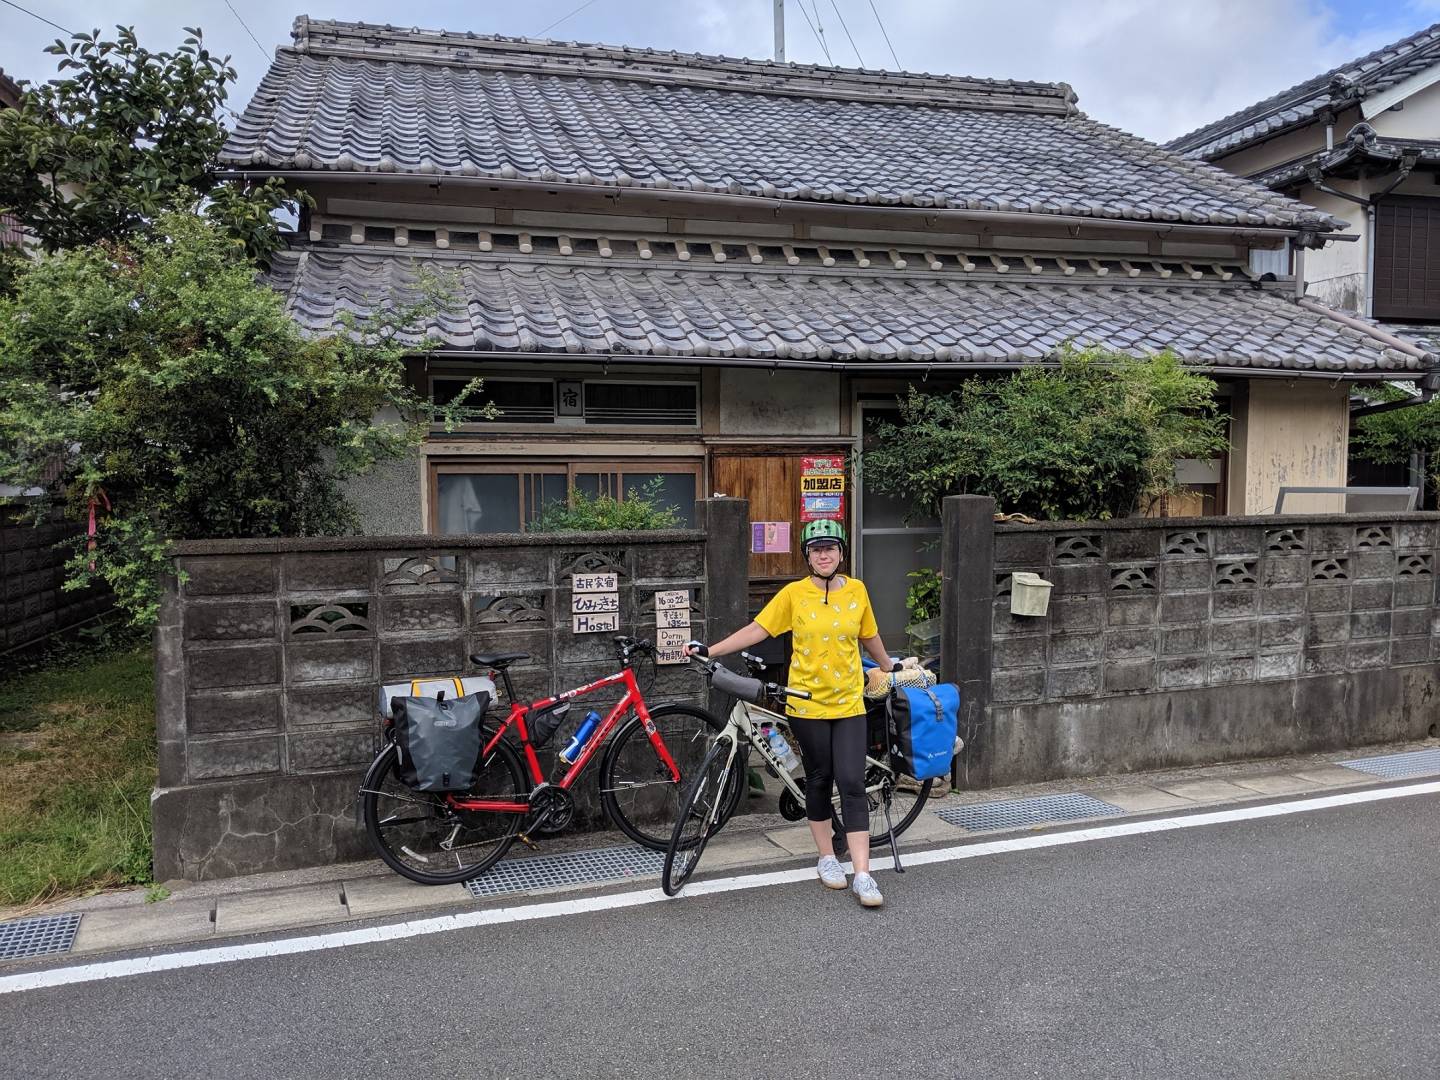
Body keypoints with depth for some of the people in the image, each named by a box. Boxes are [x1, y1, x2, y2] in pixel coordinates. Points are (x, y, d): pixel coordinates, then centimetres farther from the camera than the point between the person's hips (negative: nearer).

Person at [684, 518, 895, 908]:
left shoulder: (856, 590, 2)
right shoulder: (794, 593, -4)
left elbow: (870, 637, 17)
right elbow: (757, 630, -7)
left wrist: (890, 669, 29)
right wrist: (709, 650, -14)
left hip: (849, 703, 1)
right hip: (808, 703, -1)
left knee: (852, 784, -4)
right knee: (819, 780, 11)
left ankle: (862, 876, -1)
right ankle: (827, 858, 28)